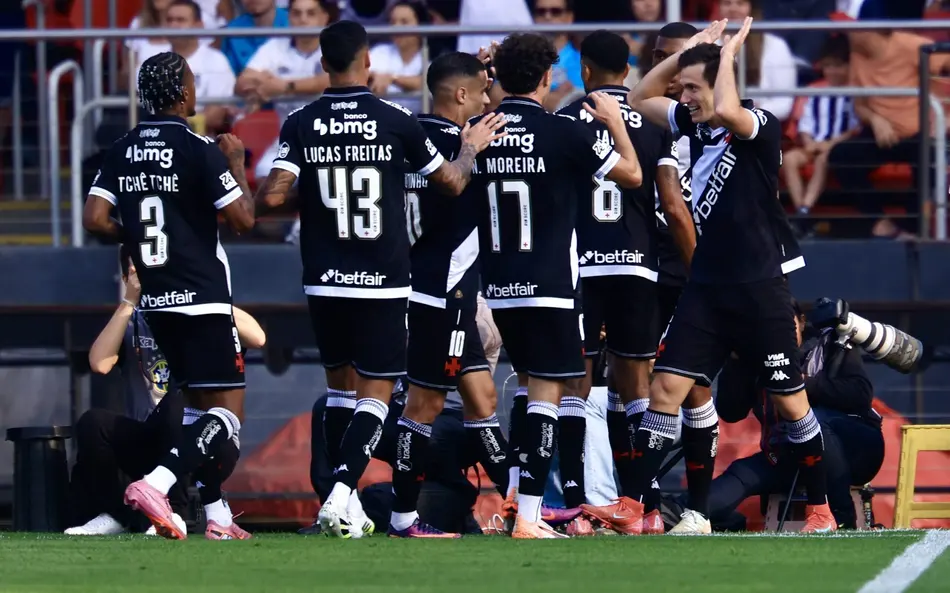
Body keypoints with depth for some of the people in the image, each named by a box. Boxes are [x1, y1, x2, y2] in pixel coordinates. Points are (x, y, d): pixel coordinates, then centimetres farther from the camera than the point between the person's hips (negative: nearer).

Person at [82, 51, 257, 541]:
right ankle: (156, 483, -27)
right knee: (228, 413, -7)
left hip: (154, 299, 7)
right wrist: (237, 165, 3)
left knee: (199, 405, 19)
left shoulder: (121, 152, 5)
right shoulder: (200, 150, -12)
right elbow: (243, 220, -12)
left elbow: (95, 219, -1)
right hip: (203, 298, -7)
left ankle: (217, 515, 17)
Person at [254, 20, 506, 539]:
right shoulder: (396, 121, -6)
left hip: (325, 281, 2)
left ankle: (348, 505, 16)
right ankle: (340, 497, -16)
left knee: (340, 385, 17)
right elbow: (452, 183, 5)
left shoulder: (301, 125, -3)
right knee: (376, 392, 1)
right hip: (383, 282, -2)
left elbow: (272, 196, -11)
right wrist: (472, 147, 25)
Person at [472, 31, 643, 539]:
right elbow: (632, 174, -3)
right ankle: (527, 517, -10)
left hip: (498, 287, 5)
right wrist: (615, 122, 13)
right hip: (549, 287, -5)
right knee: (545, 395, -3)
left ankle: (515, 492, 15)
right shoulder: (562, 132, -10)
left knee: (529, 382, 23)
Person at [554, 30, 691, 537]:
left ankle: (574, 505, -7)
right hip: (635, 266, 1)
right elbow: (674, 207, -2)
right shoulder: (654, 124, 3)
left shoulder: (565, 121, 1)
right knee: (636, 382, 9)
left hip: (577, 266, -1)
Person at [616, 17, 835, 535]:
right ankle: (632, 507, -6)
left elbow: (727, 111, -35)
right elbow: (640, 99, 20)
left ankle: (820, 511, 15)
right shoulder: (694, 124, 7)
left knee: (789, 398, 3)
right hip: (707, 284, 6)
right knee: (668, 387, -5)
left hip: (760, 287, -6)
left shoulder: (761, 127, -12)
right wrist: (687, 51, 9)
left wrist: (727, 54, -18)